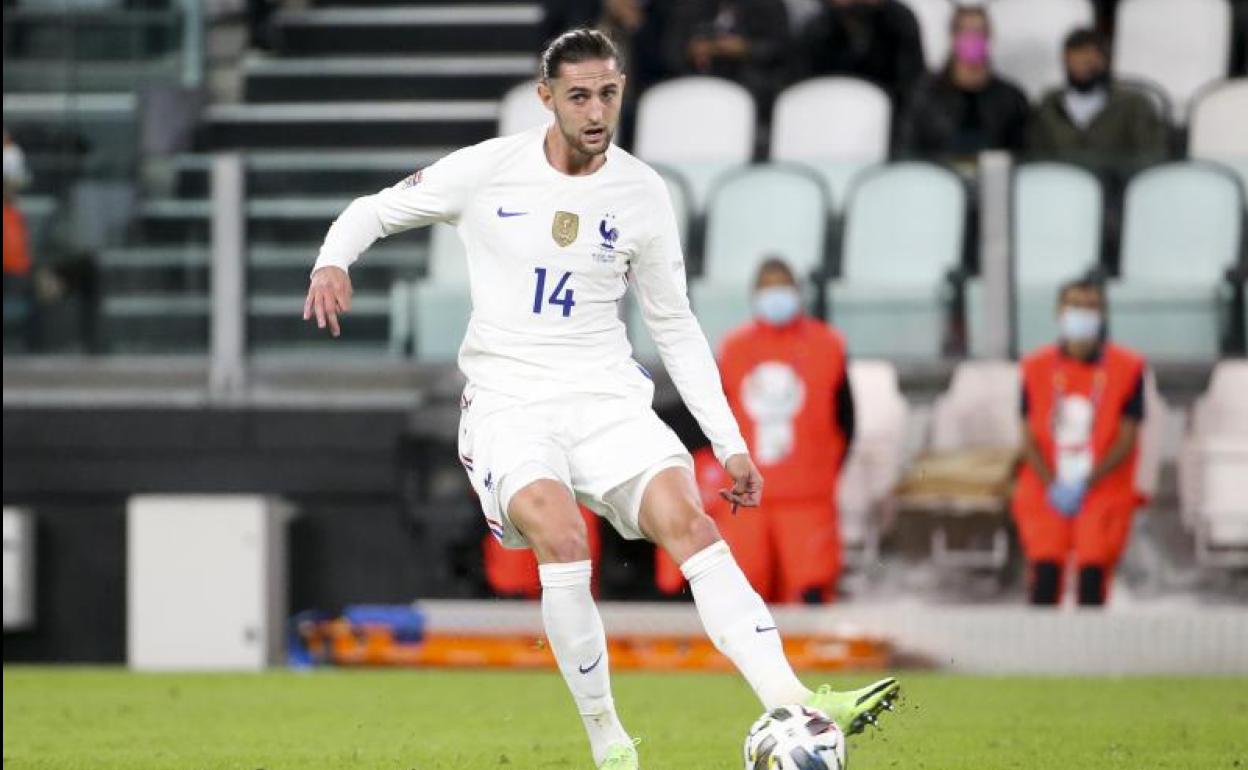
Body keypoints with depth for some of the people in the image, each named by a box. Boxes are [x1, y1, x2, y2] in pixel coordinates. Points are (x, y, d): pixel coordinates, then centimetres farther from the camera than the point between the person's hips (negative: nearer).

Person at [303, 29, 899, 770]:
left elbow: (675, 326, 12)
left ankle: (793, 704, -33)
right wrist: (332, 263, -15)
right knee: (562, 539, -30)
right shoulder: (487, 170, -2)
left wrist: (730, 443, 7)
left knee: (691, 522, -23)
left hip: (606, 398, 2)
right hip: (508, 402, -2)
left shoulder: (644, 194, 4)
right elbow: (375, 210, 9)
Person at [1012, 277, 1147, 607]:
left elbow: (1127, 441, -3)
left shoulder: (1127, 369, 0)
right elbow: (1030, 439, 6)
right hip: (1047, 491, 1)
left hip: (1102, 491, -1)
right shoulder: (1036, 369, 6)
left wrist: (1085, 484, -12)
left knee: (1093, 568, -16)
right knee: (1046, 569, -15)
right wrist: (1052, 486, -9)